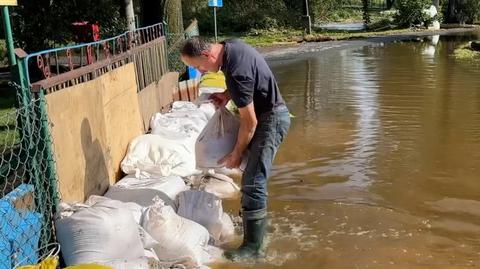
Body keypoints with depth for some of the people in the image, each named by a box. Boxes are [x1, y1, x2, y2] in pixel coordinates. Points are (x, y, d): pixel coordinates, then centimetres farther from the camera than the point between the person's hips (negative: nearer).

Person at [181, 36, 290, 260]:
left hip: (271, 119, -10)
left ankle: (253, 246, -7)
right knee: (254, 171, 23)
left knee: (253, 181, -12)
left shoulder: (235, 72, -30)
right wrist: (227, 94, 2)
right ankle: (254, 216, 41)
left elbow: (249, 121, -23)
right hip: (268, 114, 10)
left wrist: (236, 154, -12)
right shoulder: (230, 46, -2)